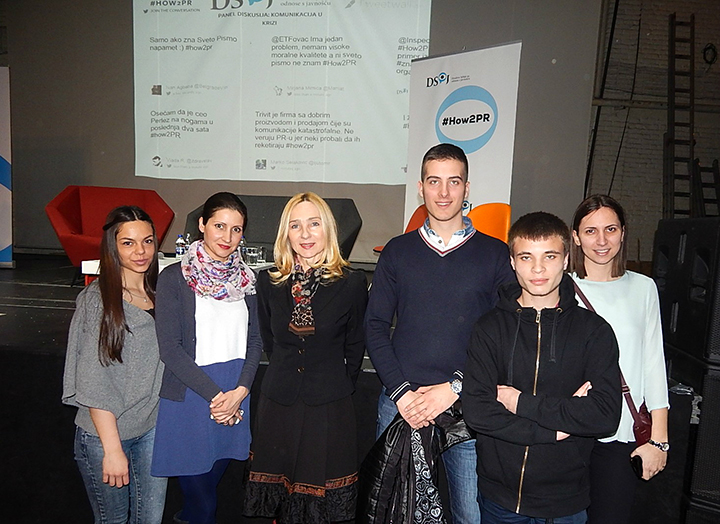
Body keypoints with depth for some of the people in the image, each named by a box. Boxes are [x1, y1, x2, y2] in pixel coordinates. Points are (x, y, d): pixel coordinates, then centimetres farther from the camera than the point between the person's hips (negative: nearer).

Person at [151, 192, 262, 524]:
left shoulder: (245, 278, 6)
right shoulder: (174, 278, -7)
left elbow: (255, 341, 7)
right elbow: (170, 348, -12)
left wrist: (240, 391, -7)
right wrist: (215, 395, -14)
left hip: (237, 394, 4)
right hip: (190, 396, -4)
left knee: (215, 477, 17)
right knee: (197, 487, 2)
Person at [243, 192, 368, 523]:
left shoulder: (352, 283, -8)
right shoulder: (268, 282, 1)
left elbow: (355, 347, 2)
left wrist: (340, 386, 7)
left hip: (329, 409, -2)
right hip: (278, 405, 3)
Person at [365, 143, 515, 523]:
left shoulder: (495, 254, 2)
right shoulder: (397, 251, 6)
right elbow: (375, 326, 3)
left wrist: (455, 387, -12)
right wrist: (400, 392, -8)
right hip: (399, 404, 2)